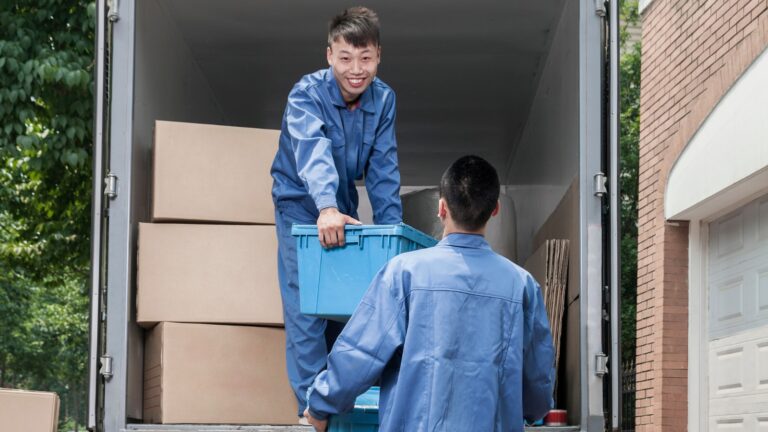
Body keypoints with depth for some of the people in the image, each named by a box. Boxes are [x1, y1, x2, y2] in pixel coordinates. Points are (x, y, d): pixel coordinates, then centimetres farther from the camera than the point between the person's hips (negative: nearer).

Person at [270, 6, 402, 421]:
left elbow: (383, 169, -7)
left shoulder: (383, 99, -9)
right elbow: (314, 152, -43)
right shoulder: (307, 94, -25)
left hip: (343, 208, 5)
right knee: (307, 309, -11)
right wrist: (326, 207, -58)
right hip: (302, 206, -5)